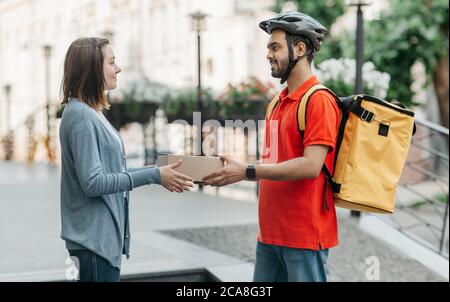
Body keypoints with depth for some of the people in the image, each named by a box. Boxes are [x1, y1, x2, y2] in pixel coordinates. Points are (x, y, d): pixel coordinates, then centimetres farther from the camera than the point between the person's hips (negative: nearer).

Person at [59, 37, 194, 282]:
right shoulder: (80, 116, -16)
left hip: (105, 235, 9)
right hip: (94, 238, -9)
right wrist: (154, 176, -19)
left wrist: (159, 174, 9)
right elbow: (93, 182, -21)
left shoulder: (92, 113, 13)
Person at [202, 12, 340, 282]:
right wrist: (231, 169, 1)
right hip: (270, 234, 8)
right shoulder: (278, 102, 14)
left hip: (305, 236, -8)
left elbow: (311, 166, -21)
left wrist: (248, 172, -21)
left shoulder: (319, 101, -13)